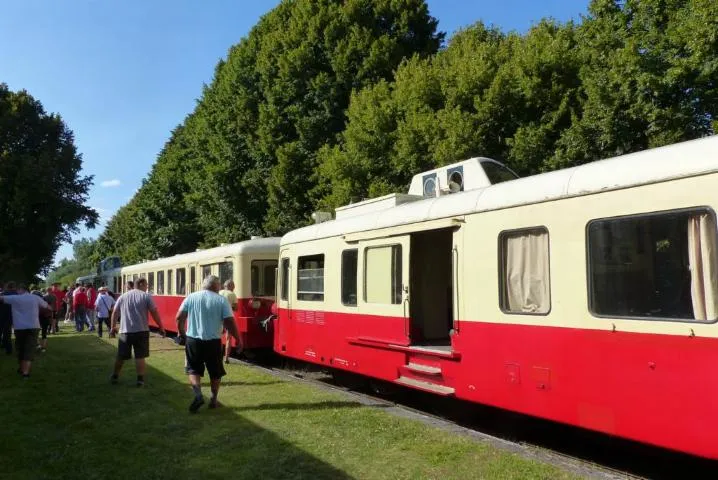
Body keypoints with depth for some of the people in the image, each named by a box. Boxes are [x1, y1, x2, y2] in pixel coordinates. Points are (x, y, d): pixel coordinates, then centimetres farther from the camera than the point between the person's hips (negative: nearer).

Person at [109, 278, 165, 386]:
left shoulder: (123, 297, 10)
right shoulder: (146, 296, -3)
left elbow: (115, 313, 12)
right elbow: (154, 313, -6)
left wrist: (113, 327, 21)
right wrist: (161, 327, 0)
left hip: (125, 331, 3)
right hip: (141, 331, -3)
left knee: (121, 356, 15)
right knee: (140, 356, 3)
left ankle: (114, 377, 27)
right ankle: (140, 379, 2)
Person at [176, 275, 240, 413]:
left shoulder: (191, 297, 1)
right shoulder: (222, 300, -6)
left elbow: (179, 317, 0)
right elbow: (229, 322, -10)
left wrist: (181, 334, 15)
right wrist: (238, 339, 0)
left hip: (193, 340, 1)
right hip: (213, 342, -1)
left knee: (193, 370, 13)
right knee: (215, 372, 15)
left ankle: (198, 395, -7)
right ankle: (213, 400, 22)